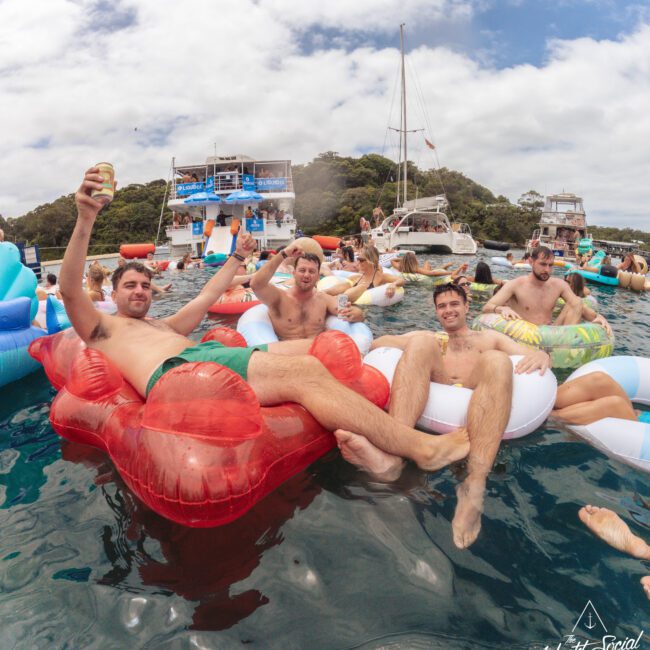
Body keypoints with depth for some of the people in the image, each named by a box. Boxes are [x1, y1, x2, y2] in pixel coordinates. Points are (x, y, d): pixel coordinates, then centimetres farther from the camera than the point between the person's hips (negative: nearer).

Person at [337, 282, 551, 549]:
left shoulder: (488, 337, 34)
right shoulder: (428, 337, 34)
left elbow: (531, 355, 18)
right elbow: (378, 343, 19)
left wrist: (541, 355, -5)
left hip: (479, 404, 0)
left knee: (497, 361, -29)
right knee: (422, 343, -22)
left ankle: (474, 487, -48)